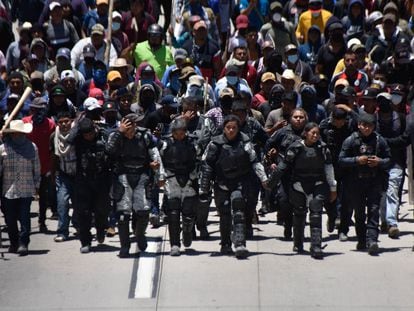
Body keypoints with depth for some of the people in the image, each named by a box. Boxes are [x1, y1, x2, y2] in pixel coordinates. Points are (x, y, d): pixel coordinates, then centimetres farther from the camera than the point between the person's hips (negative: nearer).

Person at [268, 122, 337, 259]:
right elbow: (284, 165, -2)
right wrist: (271, 182, -1)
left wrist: (333, 189, 10)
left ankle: (316, 246, -14)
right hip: (299, 185, 0)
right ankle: (298, 244, 30)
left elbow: (329, 168, 7)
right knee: (299, 213, 11)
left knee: (316, 213, -11)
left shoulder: (322, 148, 0)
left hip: (317, 185, 0)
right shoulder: (296, 148, -6)